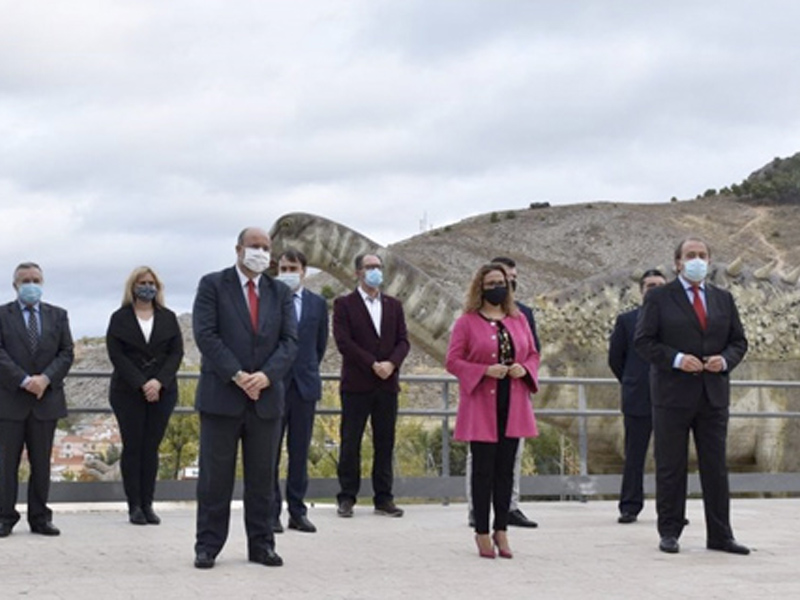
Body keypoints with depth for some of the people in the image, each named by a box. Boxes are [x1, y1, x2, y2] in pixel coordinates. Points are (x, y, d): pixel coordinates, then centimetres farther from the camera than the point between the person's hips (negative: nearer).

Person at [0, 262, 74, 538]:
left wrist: (46, 378, -10)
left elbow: (67, 353, 5)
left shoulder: (58, 316, 12)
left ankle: (39, 518, 12)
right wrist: (24, 380, -17)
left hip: (46, 399, 2)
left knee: (42, 462, 6)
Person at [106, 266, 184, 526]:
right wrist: (142, 384, -14)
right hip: (128, 392, -2)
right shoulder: (120, 318, 4)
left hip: (162, 391, 2)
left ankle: (147, 504, 4)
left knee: (151, 448, 2)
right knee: (132, 447, -2)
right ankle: (134, 506, 1)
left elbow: (177, 353, 3)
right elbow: (116, 355, -4)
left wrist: (159, 382, -13)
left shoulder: (168, 318, 10)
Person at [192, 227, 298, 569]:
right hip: (221, 396, -3)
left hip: (266, 397, 3)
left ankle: (261, 545, 14)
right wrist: (236, 375, -16)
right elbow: (205, 335, -8)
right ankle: (208, 546, 8)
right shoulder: (213, 285, 1)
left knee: (262, 477, 7)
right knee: (215, 476, 1)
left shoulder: (280, 293, 11)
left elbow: (289, 340, 3)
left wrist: (266, 375, -13)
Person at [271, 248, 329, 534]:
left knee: (300, 452, 7)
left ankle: (298, 511, 12)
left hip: (304, 384, 3)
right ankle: (270, 511, 6)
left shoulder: (317, 303, 8)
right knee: (269, 451, 1)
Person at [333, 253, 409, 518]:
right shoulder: (344, 304, 1)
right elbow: (343, 341, -9)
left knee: (385, 444, 5)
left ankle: (383, 498, 11)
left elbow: (403, 340, 8)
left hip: (387, 385, 4)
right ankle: (347, 498, 6)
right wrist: (373, 364, -15)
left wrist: (391, 363, -11)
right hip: (356, 385, -4)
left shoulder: (393, 305, 15)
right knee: (350, 444, -1)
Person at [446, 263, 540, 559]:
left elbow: (533, 354, 17)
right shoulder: (466, 322, -2)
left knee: (506, 469, 7)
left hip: (513, 406, 4)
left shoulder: (519, 320, 12)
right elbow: (452, 361, -5)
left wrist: (524, 368, -6)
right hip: (481, 406, -4)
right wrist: (485, 370, -17)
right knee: (483, 469, -1)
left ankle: (501, 530, 16)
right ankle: (482, 532, 7)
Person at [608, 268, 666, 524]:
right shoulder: (626, 320, 4)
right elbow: (615, 358, 10)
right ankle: (629, 507, 9)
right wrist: (631, 383, 10)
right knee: (634, 456, 3)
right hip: (638, 399, -1)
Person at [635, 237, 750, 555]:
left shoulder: (723, 299, 13)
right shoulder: (658, 298, 0)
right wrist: (676, 359, -17)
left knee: (716, 467, 5)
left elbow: (739, 341, 14)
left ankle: (720, 535, 11)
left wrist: (725, 360, -6)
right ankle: (669, 532, 10)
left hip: (714, 395, 4)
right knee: (671, 467, 2)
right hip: (673, 395, -4)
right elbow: (643, 341, -5)